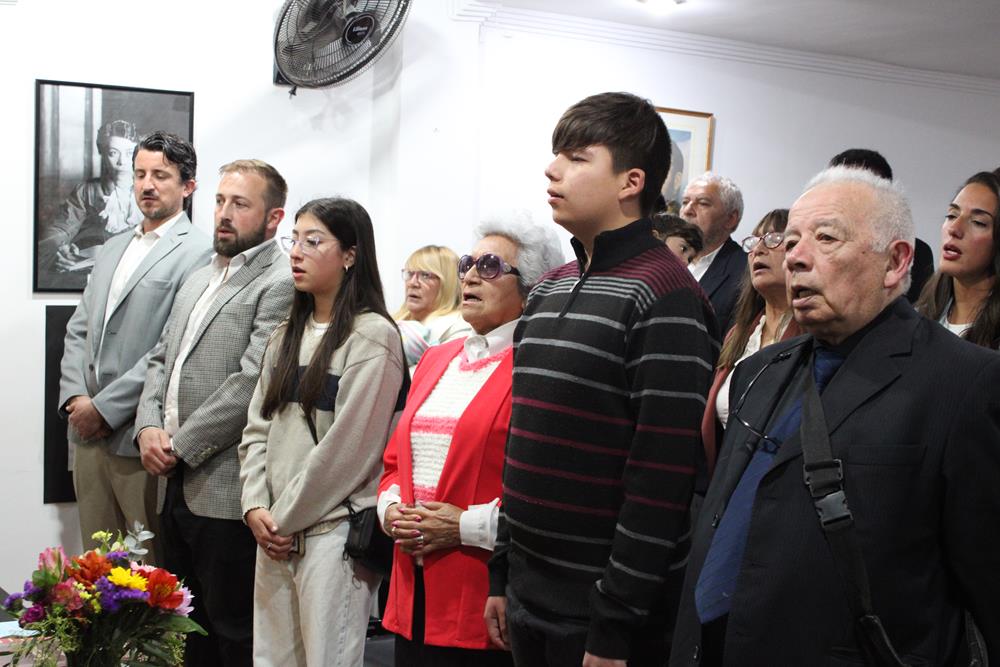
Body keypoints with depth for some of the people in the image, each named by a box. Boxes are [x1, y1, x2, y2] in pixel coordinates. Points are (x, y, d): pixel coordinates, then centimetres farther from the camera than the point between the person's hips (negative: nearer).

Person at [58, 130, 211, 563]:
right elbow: (79, 330, 16)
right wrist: (74, 398, 0)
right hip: (88, 433, 7)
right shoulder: (112, 250, 18)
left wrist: (104, 407, -14)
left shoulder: (196, 253, -8)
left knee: (150, 566, 2)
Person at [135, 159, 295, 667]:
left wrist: (181, 447, -14)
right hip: (176, 484, 8)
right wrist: (148, 427, 0)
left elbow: (250, 383, -19)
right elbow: (161, 360, 18)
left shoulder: (281, 285, -11)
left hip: (226, 491, -8)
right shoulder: (199, 280, 18)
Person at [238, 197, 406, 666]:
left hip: (333, 530, -7)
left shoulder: (372, 336, -11)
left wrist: (285, 517, -9)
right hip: (277, 530, 7)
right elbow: (257, 427, 12)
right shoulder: (287, 336, 13)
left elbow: (347, 447, -15)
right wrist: (256, 507, -1)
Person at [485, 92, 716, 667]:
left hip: (604, 604, -7)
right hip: (530, 594, 7)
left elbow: (662, 478, -18)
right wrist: (502, 574, 14)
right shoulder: (550, 289, 10)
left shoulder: (664, 296, -15)